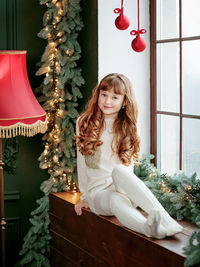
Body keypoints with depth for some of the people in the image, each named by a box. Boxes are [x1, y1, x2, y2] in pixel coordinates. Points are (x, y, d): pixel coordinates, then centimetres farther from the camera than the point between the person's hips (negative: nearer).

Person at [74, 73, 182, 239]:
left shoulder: (127, 128, 11)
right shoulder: (84, 123, 8)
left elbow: (128, 166, 11)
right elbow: (82, 162, 11)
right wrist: (85, 196, 9)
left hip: (124, 189, 0)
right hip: (98, 192, 0)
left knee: (119, 171, -36)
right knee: (117, 201, -37)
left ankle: (162, 218, -51)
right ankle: (151, 229, -65)